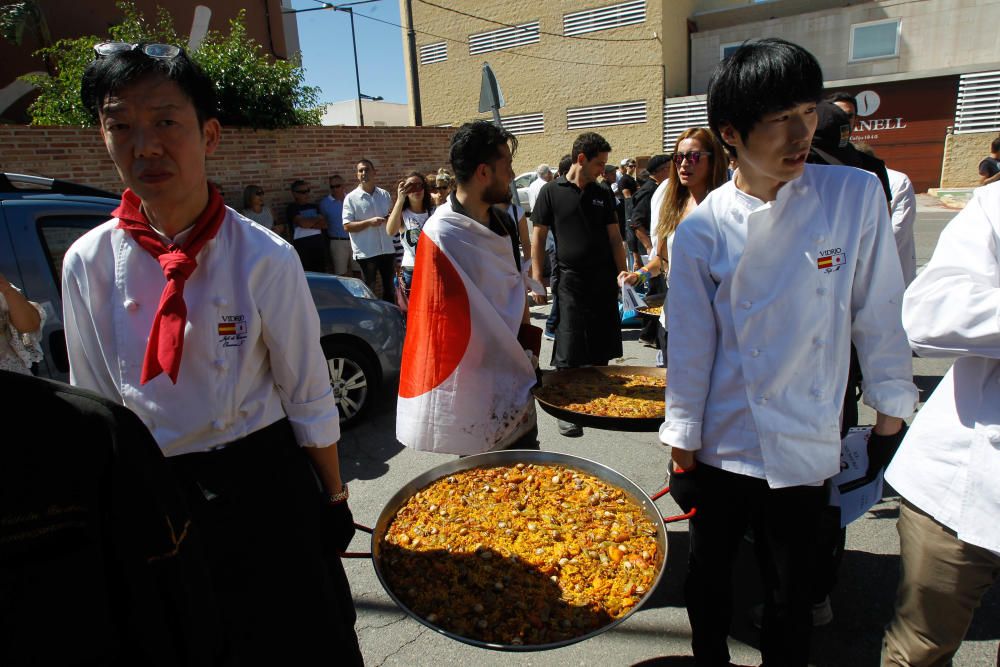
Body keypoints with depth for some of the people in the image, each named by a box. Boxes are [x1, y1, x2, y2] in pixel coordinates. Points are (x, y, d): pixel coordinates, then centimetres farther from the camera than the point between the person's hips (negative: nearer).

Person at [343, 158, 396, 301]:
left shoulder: (385, 195, 8)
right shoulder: (351, 198, -4)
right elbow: (347, 226, -10)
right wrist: (369, 222, -21)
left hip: (387, 249, 4)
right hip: (366, 252, -4)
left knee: (389, 287, 16)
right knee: (369, 290, 7)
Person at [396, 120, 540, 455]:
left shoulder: (502, 222, 4)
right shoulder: (442, 235, -18)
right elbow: (446, 325, -15)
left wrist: (529, 350, 7)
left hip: (515, 374, 7)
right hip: (475, 387, -7)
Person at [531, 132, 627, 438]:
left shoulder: (603, 195, 10)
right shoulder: (552, 192, -1)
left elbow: (614, 238, 12)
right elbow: (537, 238, -1)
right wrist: (537, 280, -7)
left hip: (604, 281, 4)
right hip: (571, 281, -4)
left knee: (601, 351, 10)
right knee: (568, 354, -1)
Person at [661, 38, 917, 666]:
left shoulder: (856, 195, -7)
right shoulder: (702, 231, -9)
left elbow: (879, 314, 0)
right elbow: (690, 348, -5)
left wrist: (891, 418, 4)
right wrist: (682, 451, -1)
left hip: (806, 450, 0)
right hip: (720, 446, 1)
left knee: (791, 600, 15)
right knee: (708, 574, 19)